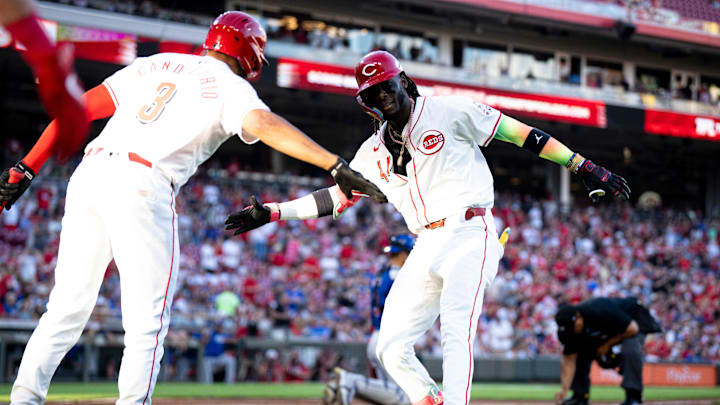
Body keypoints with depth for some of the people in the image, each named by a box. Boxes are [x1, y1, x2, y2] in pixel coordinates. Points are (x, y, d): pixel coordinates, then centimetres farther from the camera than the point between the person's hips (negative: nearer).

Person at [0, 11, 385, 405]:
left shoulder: (153, 65, 25)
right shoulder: (230, 85, 8)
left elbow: (78, 109, 19)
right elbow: (265, 125, -12)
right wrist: (337, 167, -17)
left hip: (88, 172, 6)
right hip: (141, 186, -6)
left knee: (68, 309, 12)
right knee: (147, 322, 2)